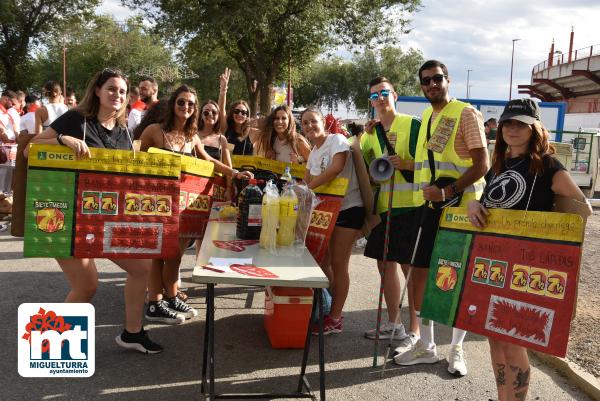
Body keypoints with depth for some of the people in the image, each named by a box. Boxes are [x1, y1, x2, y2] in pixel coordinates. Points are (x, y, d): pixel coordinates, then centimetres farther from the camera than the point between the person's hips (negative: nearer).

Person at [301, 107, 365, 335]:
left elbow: (336, 168, -26)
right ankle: (326, 307, 27)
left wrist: (308, 187, -25)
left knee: (338, 264, -4)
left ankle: (335, 319, 7)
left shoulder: (337, 140, -10)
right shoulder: (313, 153, 14)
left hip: (348, 208, -8)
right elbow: (306, 182, 16)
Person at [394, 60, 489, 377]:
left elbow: (482, 163, -15)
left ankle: (457, 348, 19)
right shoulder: (425, 116, 15)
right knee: (420, 273, 7)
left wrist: (448, 191, -23)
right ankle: (425, 345, 21)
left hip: (459, 206, -6)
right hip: (428, 205, 7)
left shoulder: (466, 113, -7)